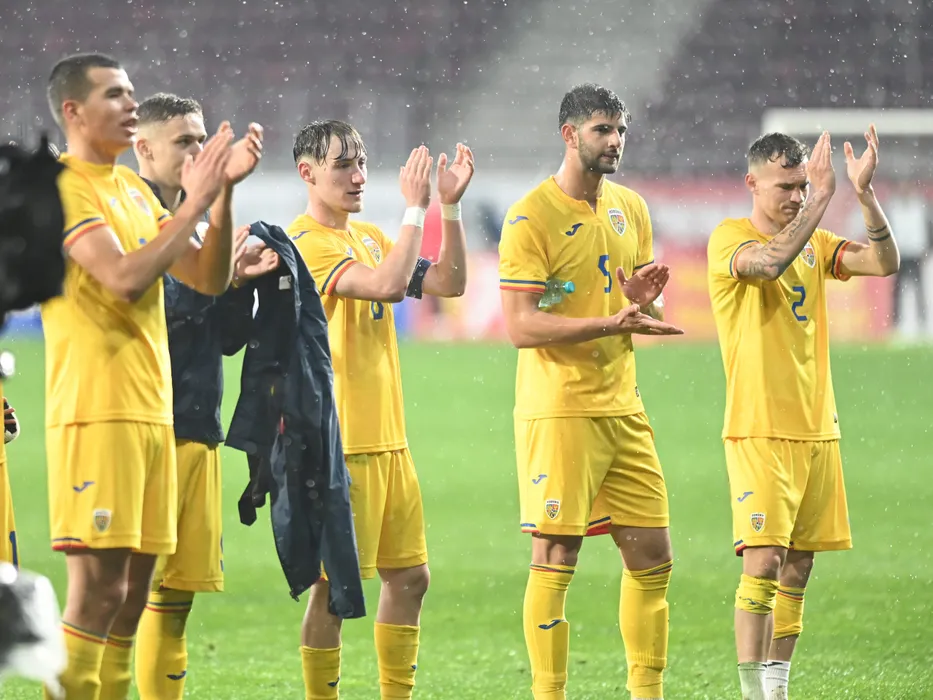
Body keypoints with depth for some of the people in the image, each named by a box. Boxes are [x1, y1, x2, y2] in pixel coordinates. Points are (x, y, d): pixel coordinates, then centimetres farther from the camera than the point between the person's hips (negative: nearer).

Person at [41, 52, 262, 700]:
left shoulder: (134, 189, 17)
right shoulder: (63, 186, -9)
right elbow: (125, 277, -21)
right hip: (95, 410, -8)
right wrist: (196, 201, -16)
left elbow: (210, 278, 14)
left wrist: (225, 190, 2)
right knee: (99, 586, -11)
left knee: (134, 587, 7)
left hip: (151, 409, 8)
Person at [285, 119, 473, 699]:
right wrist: (416, 207, -19)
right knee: (335, 587, -5)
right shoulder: (306, 242, -12)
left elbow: (448, 283, 10)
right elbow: (387, 285, -25)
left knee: (410, 576, 12)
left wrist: (450, 205, 2)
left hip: (388, 437, 9)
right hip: (338, 444, -9)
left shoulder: (370, 238, 15)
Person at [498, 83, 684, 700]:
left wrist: (643, 300, -5)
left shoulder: (630, 209, 12)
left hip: (623, 410, 7)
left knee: (653, 558, 8)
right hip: (559, 411, -7)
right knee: (555, 560, -5)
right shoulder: (531, 217, -10)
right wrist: (614, 322, -24)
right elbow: (521, 326, -17)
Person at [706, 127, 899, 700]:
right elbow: (768, 263, -27)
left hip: (818, 430, 6)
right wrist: (822, 198, -25)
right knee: (763, 564, -13)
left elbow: (885, 262, -1)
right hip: (760, 432, -6)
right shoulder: (729, 238, -5)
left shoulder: (815, 243, 13)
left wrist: (865, 193, -12)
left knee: (797, 569, 7)